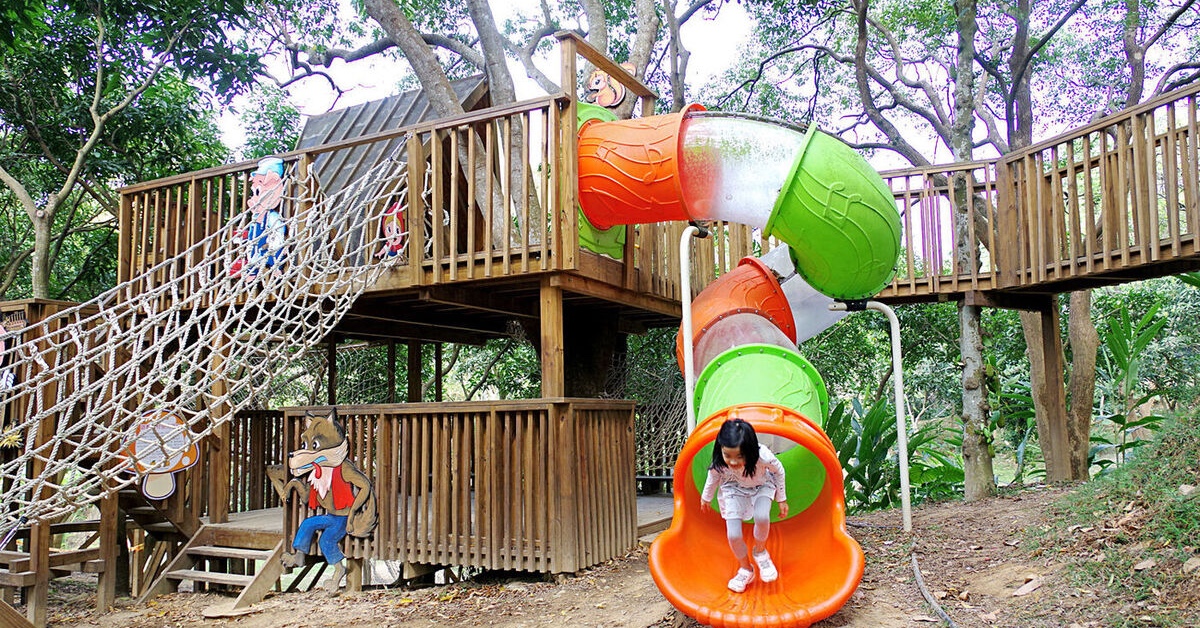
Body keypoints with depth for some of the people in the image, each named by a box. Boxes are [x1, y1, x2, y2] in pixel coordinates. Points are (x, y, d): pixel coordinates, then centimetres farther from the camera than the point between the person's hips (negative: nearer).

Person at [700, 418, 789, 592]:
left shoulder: (763, 457, -37)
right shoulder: (719, 463, -32)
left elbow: (778, 471, -13)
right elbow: (713, 476, -5)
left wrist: (782, 499, 0)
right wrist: (706, 497, 13)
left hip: (762, 486, -1)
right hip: (734, 489, 1)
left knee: (761, 517, -32)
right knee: (733, 535, -13)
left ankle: (760, 552, 0)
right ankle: (745, 570, 18)